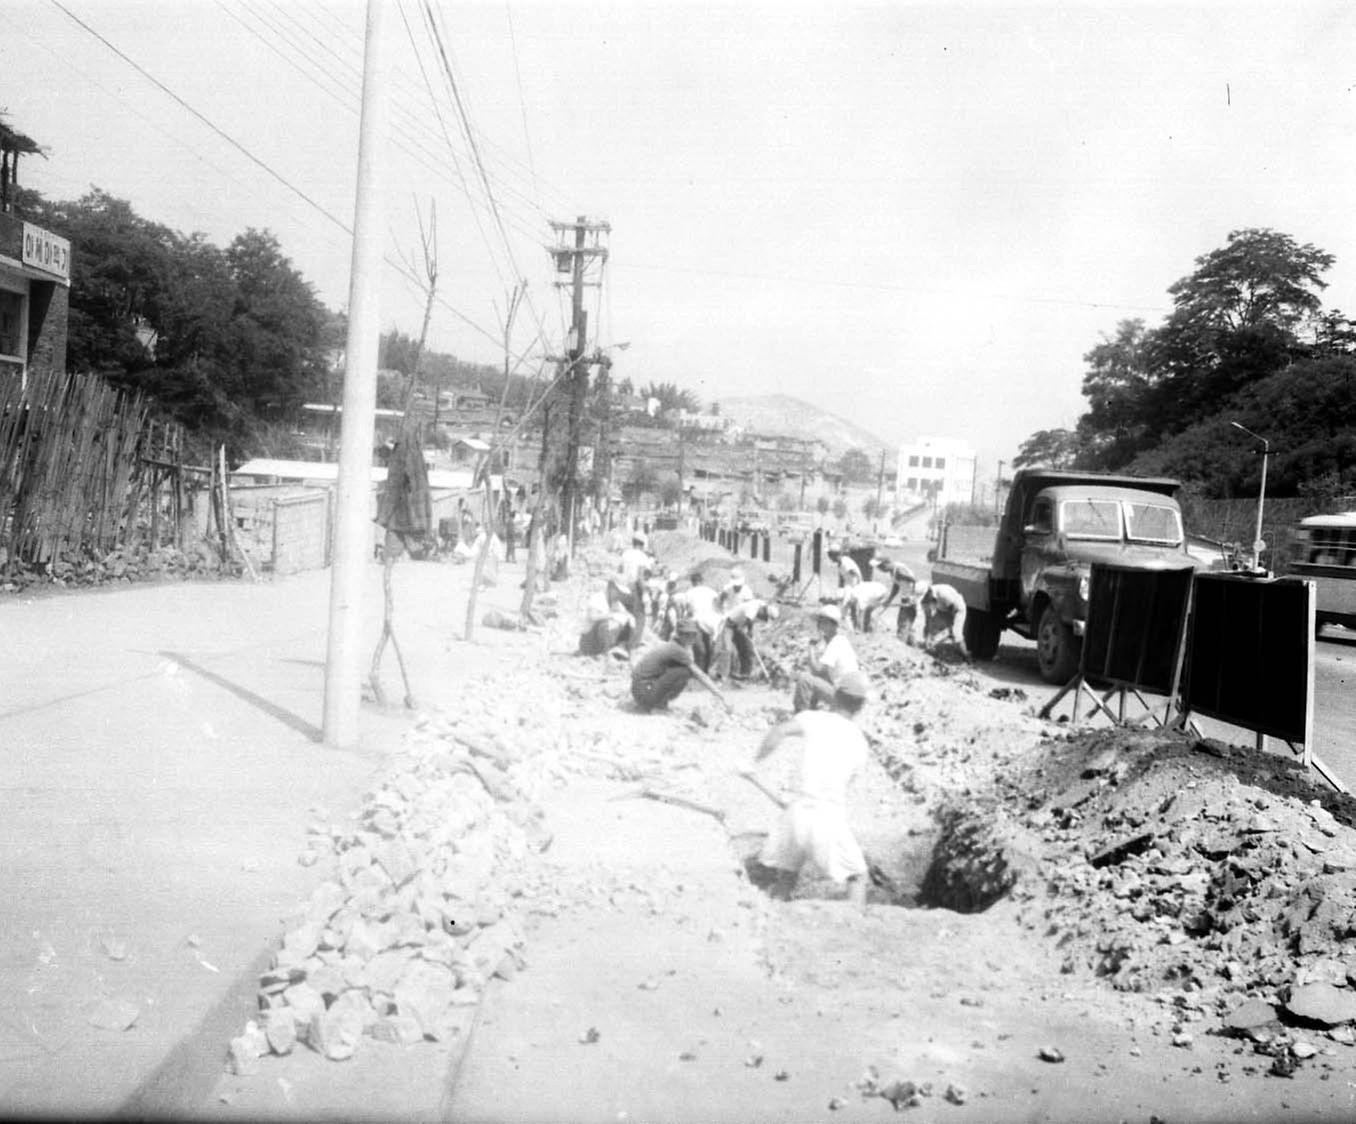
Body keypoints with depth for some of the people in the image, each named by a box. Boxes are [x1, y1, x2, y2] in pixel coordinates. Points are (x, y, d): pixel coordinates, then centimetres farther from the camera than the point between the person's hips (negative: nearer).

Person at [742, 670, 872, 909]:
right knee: (857, 876, 15)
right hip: (832, 818, -1)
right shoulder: (859, 741, 7)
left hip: (799, 811, 1)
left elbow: (779, 732, -14)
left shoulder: (813, 719, 3)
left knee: (786, 877, 16)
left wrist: (756, 762, -5)